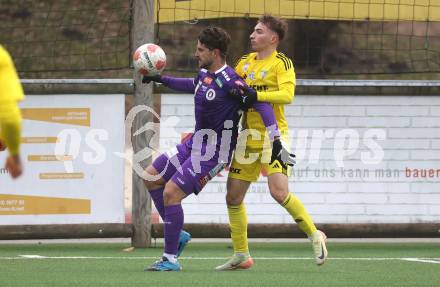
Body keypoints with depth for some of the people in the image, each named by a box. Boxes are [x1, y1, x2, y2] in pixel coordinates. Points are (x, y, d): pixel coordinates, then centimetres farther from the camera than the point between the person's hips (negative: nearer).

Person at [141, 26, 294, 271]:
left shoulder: (229, 81, -22)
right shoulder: (204, 74, 6)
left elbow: (262, 103, -27)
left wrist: (276, 141, -34)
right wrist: (161, 79, 37)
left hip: (215, 150, -10)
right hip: (196, 142, 10)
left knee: (171, 192, -15)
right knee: (152, 177, 11)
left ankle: (171, 259, -5)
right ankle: (177, 235, 18)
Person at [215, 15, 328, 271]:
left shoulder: (281, 62, -6)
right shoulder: (245, 62, 13)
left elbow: (287, 95, -19)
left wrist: (257, 95, -29)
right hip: (248, 139, 7)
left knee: (279, 192, -21)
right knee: (233, 197, 5)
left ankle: (315, 235, -2)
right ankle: (241, 255, 15)